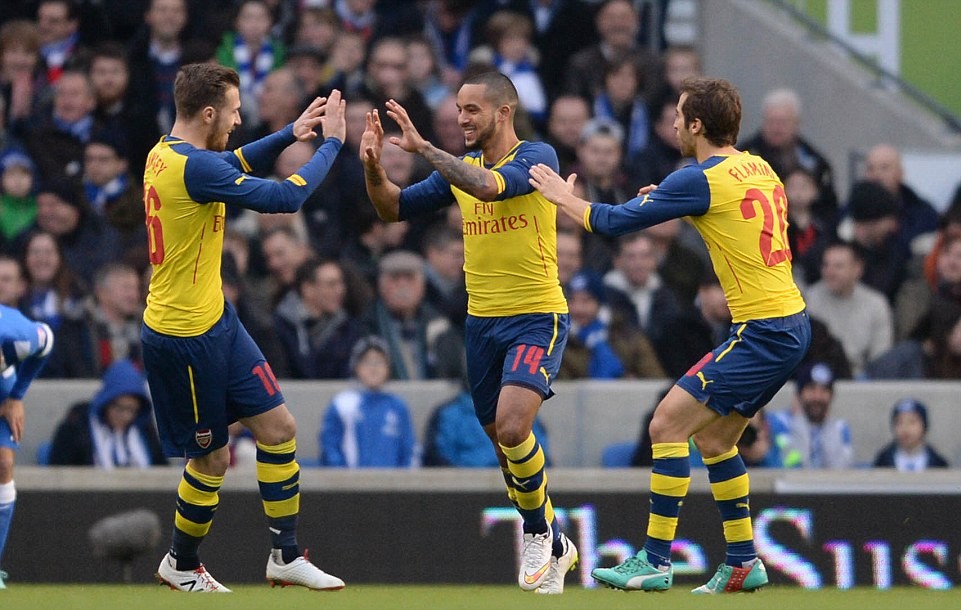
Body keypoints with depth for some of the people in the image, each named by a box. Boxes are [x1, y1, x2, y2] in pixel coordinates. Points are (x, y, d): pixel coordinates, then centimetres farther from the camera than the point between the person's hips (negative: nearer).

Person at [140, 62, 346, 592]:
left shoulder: (167, 155, 5)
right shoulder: (192, 167, -25)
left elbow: (234, 164, 27)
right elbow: (284, 198, -24)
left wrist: (290, 134, 16)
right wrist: (330, 142, -13)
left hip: (216, 324, 10)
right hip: (184, 337, -10)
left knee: (278, 427, 7)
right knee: (211, 458, 5)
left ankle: (286, 556, 13)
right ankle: (181, 565, 26)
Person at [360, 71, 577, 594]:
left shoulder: (536, 157, -10)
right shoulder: (460, 167, 9)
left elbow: (488, 186, -29)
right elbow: (394, 208, 10)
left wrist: (422, 147, -27)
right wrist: (373, 168, -10)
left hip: (536, 318, -7)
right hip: (481, 320, 7)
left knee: (512, 427, -24)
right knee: (503, 445, 10)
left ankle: (539, 529, -1)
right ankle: (555, 550, 27)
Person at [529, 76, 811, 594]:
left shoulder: (702, 180, -13)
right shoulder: (759, 169, 12)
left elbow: (618, 221, -6)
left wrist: (564, 198, 11)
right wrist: (668, 200, 23)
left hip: (762, 332, -9)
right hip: (789, 323, 9)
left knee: (668, 425, -7)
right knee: (712, 436, 19)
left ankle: (655, 561, -8)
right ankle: (743, 562, 21)